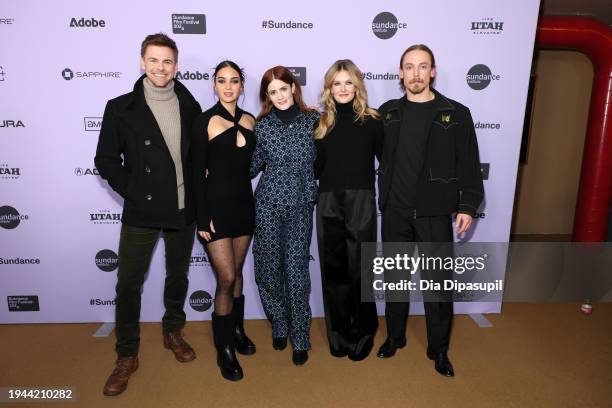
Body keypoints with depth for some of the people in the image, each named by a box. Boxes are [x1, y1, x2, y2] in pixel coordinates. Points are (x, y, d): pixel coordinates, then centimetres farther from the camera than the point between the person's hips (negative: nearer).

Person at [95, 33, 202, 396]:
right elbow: (106, 159, -1)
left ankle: (173, 332, 39)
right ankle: (127, 356, 22)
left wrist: (195, 194, 0)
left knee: (178, 276, 17)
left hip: (183, 210, 3)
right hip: (141, 212, -2)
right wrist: (134, 192, -9)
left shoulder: (190, 107, 2)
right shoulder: (121, 108, -4)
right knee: (129, 284, 4)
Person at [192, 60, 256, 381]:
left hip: (243, 204, 4)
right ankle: (224, 349, 14)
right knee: (226, 277, -4)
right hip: (216, 205, -4)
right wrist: (202, 218, -12)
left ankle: (237, 329, 35)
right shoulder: (205, 122, -6)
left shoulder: (250, 120, 7)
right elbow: (197, 173, -8)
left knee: (236, 273, 16)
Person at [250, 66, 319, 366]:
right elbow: (252, 167, 9)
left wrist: (315, 192, 5)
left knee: (296, 270, -3)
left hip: (301, 206, -1)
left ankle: (300, 338, 15)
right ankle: (279, 325, 31)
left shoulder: (313, 120, 1)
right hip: (268, 204, 1)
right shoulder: (261, 126, 2)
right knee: (270, 268, 7)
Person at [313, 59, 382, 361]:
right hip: (328, 204, 2)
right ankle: (338, 337, 26)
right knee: (333, 271, 8)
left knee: (359, 271, 4)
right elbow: (316, 167, 6)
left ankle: (362, 336, 25)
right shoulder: (321, 122, 9)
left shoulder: (371, 120, 3)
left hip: (361, 203, -2)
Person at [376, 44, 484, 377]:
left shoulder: (456, 114, -1)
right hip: (394, 211, 2)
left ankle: (439, 349, 26)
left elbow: (469, 165, -1)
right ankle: (394, 336, 34)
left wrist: (468, 206, -6)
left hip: (434, 213, -2)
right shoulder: (388, 112, 6)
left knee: (437, 282, 6)